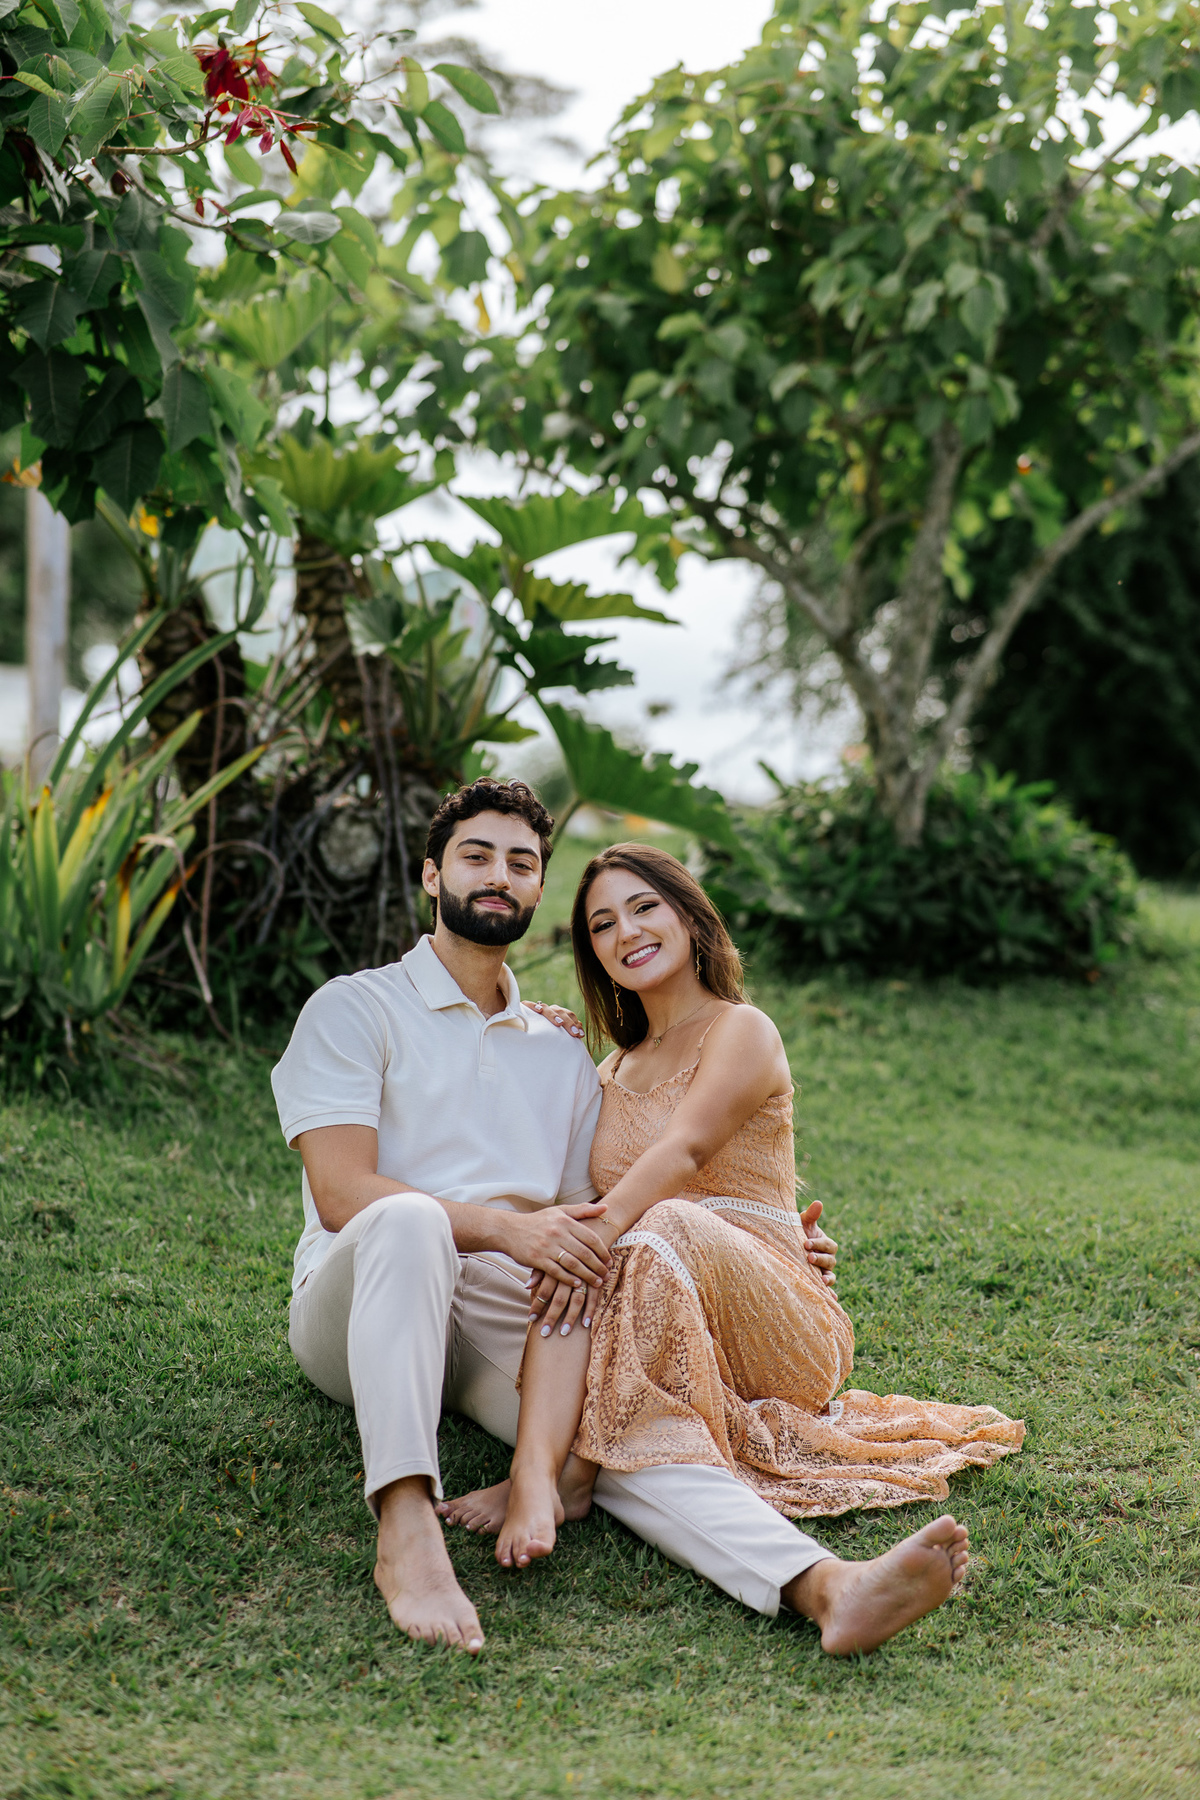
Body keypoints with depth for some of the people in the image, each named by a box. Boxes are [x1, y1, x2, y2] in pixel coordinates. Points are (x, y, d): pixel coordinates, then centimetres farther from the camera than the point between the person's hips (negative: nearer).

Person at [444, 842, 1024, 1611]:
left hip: (772, 1312, -4)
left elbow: (684, 1149, -20)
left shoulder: (742, 1030, 2)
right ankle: (535, 1476, -50)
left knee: (667, 1229, -36)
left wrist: (604, 1230, -36)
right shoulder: (613, 1072, 24)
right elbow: (591, 1204, 19)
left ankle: (568, 1474, -41)